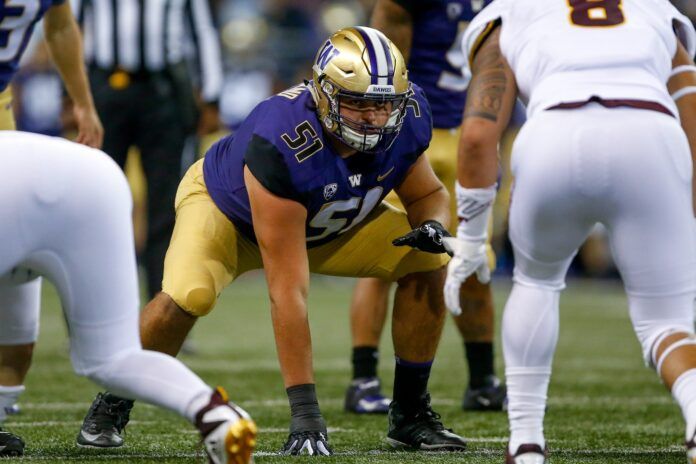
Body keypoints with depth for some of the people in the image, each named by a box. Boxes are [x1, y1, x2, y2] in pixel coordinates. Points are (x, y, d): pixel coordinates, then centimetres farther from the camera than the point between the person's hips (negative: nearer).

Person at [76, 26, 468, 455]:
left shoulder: (405, 122, -27)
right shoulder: (281, 147, -43)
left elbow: (429, 194, -4)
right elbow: (288, 292, -44)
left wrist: (432, 225, -31)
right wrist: (304, 409, -45)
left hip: (330, 223, 5)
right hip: (228, 209, -5)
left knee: (427, 263, -15)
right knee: (187, 297, -33)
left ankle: (410, 414, 0)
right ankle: (113, 403, -4)